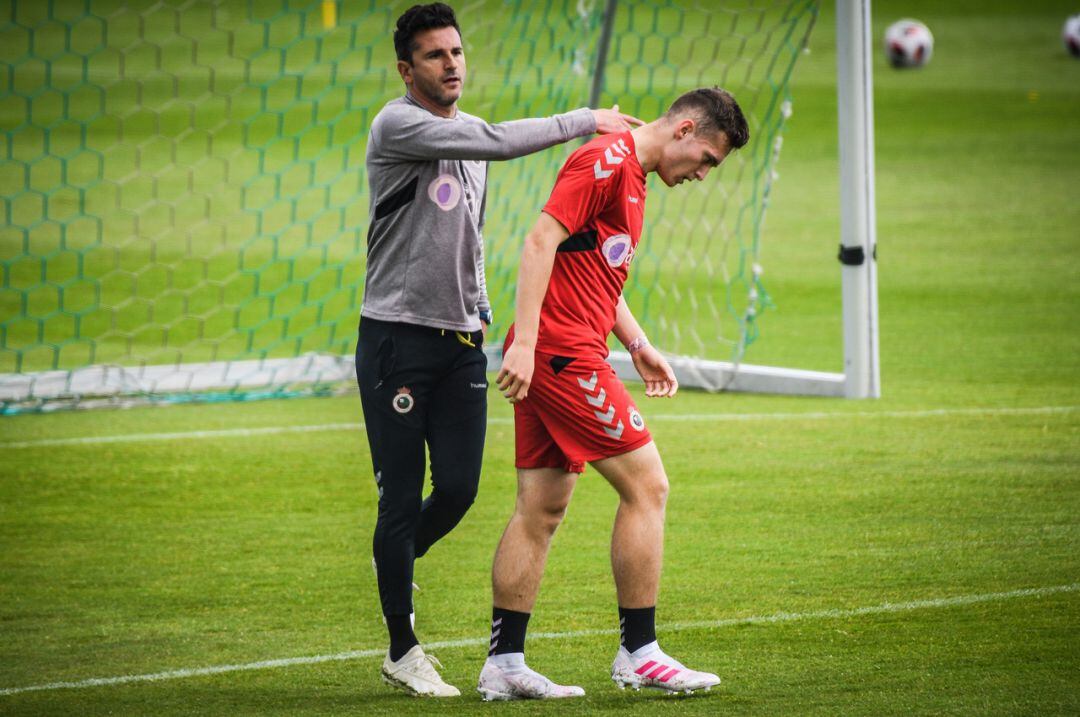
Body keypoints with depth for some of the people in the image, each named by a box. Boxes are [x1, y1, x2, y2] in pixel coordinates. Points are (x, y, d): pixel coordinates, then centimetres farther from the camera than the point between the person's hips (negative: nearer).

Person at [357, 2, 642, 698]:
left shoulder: (469, 134, 15)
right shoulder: (398, 126, -11)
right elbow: (498, 142, -24)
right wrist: (585, 120, -18)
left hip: (462, 341, 7)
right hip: (397, 335, -7)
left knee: (459, 490, 1)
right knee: (403, 496, -2)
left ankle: (396, 565, 33)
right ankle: (402, 650, 8)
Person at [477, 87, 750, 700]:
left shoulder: (631, 176, 21)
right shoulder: (607, 161, -11)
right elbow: (541, 242, -19)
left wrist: (639, 345, 20)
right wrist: (524, 343, -25)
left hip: (547, 359, 10)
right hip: (562, 351, -10)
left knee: (542, 509, 9)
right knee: (647, 485, -6)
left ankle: (504, 663, 9)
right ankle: (639, 652, -1)